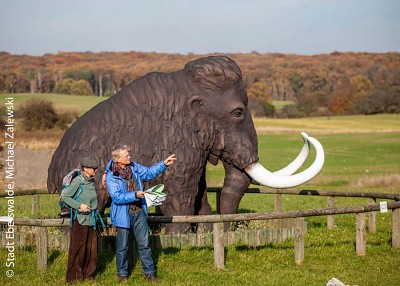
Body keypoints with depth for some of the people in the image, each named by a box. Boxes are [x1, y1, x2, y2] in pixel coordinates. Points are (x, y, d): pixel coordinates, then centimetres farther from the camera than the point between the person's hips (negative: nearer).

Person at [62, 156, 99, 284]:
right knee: (78, 248, 0)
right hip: (80, 219, -7)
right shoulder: (78, 181, -13)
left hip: (91, 219, 7)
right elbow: (65, 196, -13)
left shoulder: (91, 181, 8)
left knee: (91, 248, 10)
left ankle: (88, 276, 22)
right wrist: (79, 206, -17)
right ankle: (74, 278, 10)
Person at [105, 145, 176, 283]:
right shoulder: (111, 176, -16)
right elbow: (116, 197, -21)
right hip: (123, 214, -5)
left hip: (139, 212, 5)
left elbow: (149, 172, 14)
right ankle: (122, 274, 23)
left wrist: (164, 164, 3)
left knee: (144, 244, 7)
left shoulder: (133, 167, 3)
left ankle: (149, 273, 15)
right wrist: (135, 195, -27)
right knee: (122, 247, 8)